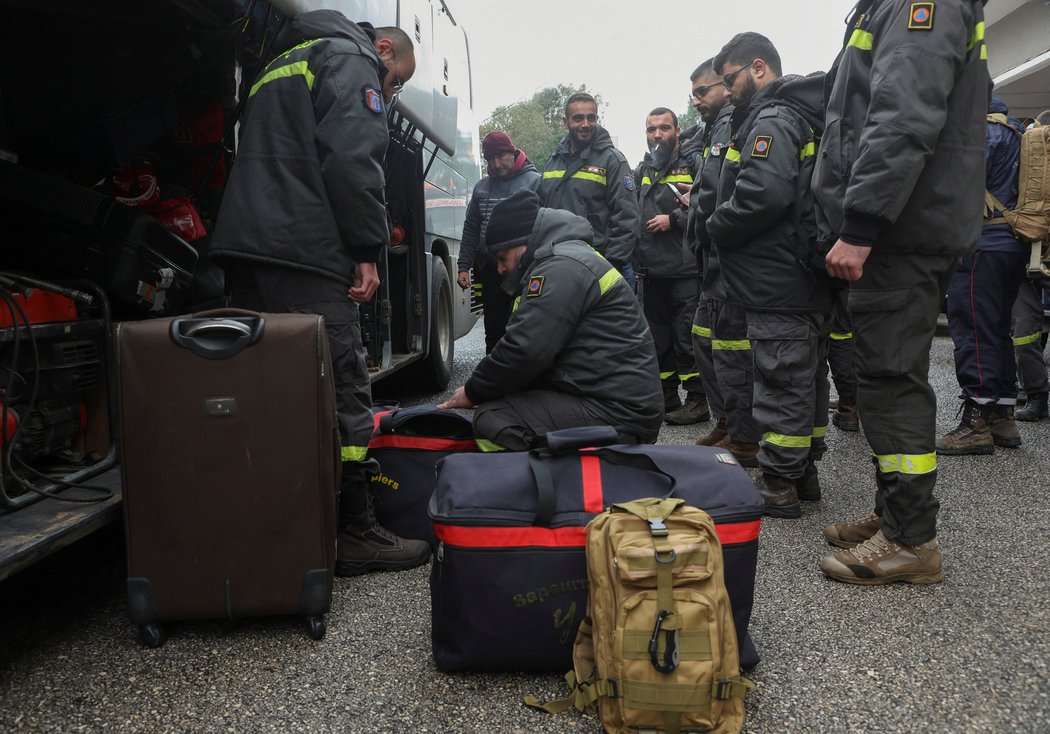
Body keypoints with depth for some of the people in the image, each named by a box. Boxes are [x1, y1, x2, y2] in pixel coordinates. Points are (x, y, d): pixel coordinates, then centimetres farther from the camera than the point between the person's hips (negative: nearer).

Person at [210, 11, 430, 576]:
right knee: (342, 391, -5)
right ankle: (353, 534, 0)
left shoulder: (282, 64, 33)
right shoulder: (351, 59, 3)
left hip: (243, 249, 9)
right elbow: (352, 158, -14)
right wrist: (367, 251, -10)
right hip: (302, 254, -9)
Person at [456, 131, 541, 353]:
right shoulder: (482, 187, 14)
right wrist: (464, 266, 10)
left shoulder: (535, 182, -3)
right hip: (490, 269, 5)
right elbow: (471, 230, 17)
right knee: (493, 328, 12)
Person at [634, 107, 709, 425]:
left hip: (685, 270, -7)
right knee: (657, 338, 12)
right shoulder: (641, 172, 18)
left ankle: (697, 400, 4)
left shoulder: (694, 165, -2)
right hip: (652, 271, 7)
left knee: (688, 338, -5)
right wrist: (632, 255, 15)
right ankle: (666, 399, 22)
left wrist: (674, 220, -14)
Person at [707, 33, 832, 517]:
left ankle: (779, 486, 2)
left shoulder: (772, 119, -12)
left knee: (781, 379, -5)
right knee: (807, 376, 15)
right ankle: (804, 471, 26)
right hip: (809, 278, 10)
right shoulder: (801, 116, 20)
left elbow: (763, 193, -27)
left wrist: (716, 226, -11)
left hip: (778, 283, -10)